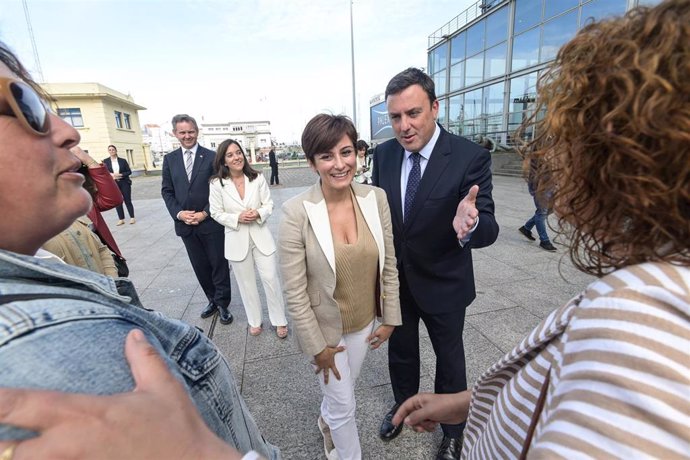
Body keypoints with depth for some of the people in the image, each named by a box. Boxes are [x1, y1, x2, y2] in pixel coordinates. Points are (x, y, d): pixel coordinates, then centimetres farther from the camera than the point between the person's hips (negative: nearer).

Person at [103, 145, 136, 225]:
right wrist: (111, 175, -15)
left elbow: (129, 171, 1)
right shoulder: (105, 161, 5)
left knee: (127, 200, 1)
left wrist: (120, 175, -13)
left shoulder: (123, 160, 3)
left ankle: (132, 218, 9)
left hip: (124, 183, -1)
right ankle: (121, 219, 9)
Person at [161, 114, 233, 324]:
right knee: (200, 266, 13)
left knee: (218, 264, 5)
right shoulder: (169, 159, 9)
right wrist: (178, 213, -8)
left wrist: (205, 213, -13)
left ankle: (223, 303, 20)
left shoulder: (211, 156, -3)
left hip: (211, 222, -4)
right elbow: (167, 190, 8)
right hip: (185, 224, 4)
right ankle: (212, 300, 30)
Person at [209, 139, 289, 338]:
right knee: (246, 283, 14)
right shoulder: (217, 184, -8)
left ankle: (279, 320, 23)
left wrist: (259, 214, -20)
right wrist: (237, 218, -18)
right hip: (237, 240, 0)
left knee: (271, 278, 3)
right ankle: (254, 321, 34)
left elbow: (269, 204, 0)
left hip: (261, 236, 0)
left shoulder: (257, 178, -7)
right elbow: (216, 213, -2)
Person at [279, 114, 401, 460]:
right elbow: (294, 292, -17)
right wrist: (317, 346, -10)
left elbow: (389, 265, -3)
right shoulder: (296, 212, -24)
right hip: (325, 327, -4)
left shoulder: (376, 198, -12)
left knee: (342, 390, 29)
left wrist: (390, 318, 1)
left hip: (365, 321, 5)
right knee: (344, 405, 16)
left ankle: (326, 422, 64)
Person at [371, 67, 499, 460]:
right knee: (400, 351, 26)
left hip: (443, 284, -3)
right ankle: (404, 404, 57)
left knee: (450, 359, 21)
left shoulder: (471, 157, -19)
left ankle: (453, 428, 51)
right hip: (395, 279, 4)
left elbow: (488, 229, -24)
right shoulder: (384, 153, -7)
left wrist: (470, 225, -47)